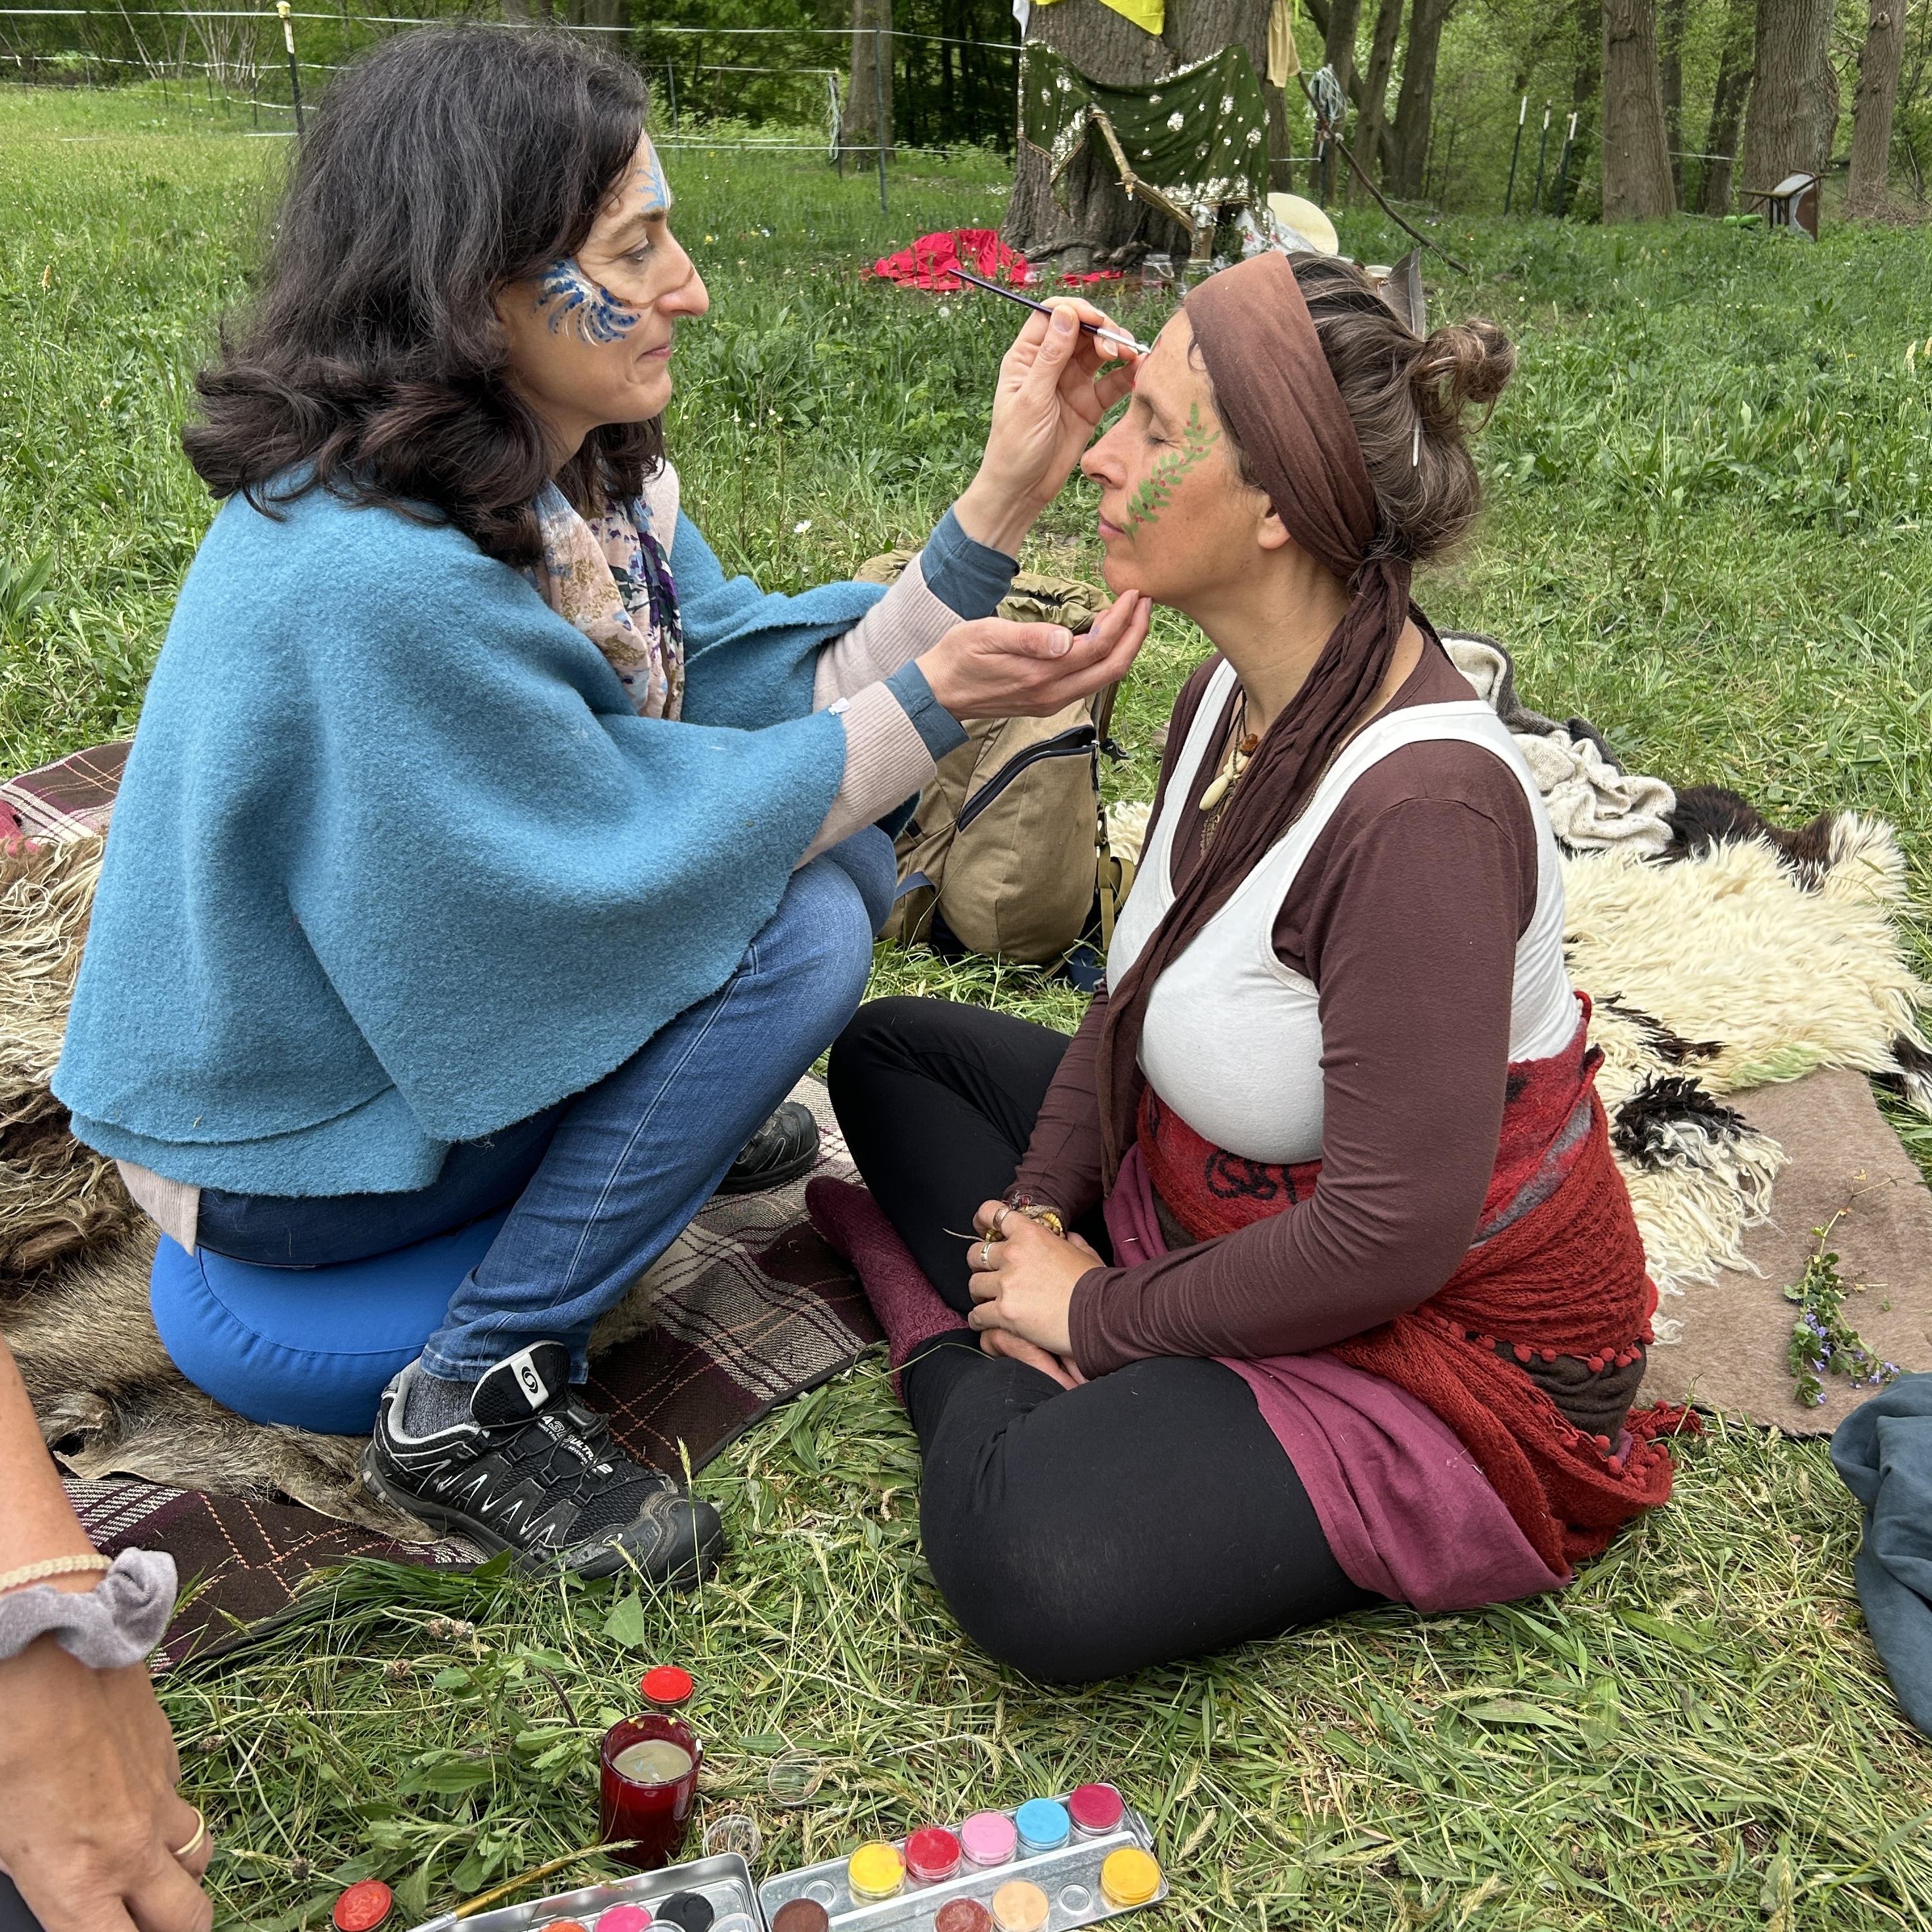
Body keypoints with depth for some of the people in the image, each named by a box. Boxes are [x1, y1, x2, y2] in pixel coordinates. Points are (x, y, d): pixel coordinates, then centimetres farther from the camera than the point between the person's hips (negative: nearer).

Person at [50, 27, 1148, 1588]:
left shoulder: (585, 480, -5)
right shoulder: (369, 579, -32)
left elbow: (765, 687, -8)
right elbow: (631, 861, -27)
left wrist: (1004, 499, -15)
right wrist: (930, 702, -24)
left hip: (425, 1003, 8)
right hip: (288, 1146, -8)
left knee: (831, 853, -1)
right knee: (801, 927, -21)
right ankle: (475, 1402, -12)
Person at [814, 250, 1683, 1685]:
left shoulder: (1423, 802, -33)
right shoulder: (1237, 691, -4)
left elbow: (1394, 1230, -29)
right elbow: (1149, 986, 8)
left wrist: (1100, 1313, -16)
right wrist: (1037, 1210, -5)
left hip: (1444, 1341, -8)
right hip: (1218, 1207, 9)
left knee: (1038, 1570, -30)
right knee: (890, 1050, 12)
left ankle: (943, 1319, -2)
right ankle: (994, 1324, -2)